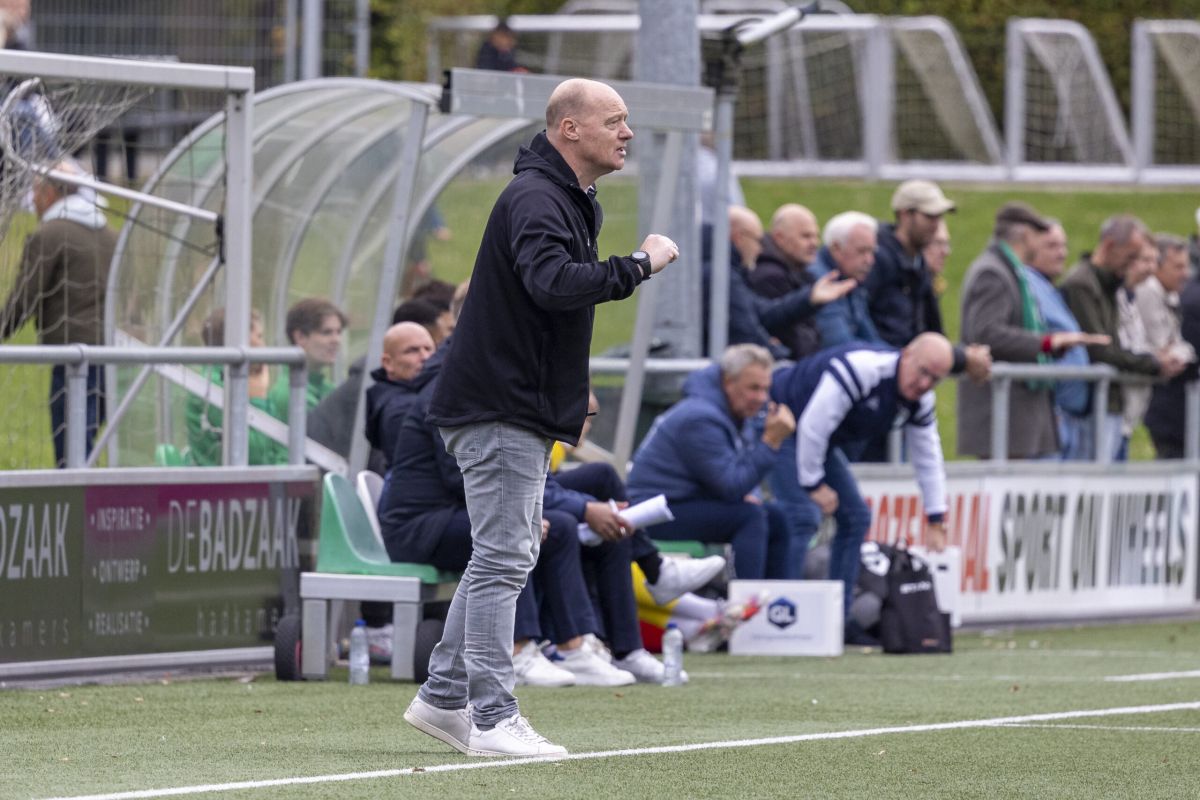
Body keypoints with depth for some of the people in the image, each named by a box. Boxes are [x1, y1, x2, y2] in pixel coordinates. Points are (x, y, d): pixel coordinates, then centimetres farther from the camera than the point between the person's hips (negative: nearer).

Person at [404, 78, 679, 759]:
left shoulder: (567, 200, 18)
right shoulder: (535, 199, -16)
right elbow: (552, 283, -33)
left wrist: (570, 397, 15)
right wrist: (639, 266, -25)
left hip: (522, 410, 11)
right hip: (500, 409, -11)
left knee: (507, 555, 16)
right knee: (504, 557, -11)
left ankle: (444, 696, 21)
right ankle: (494, 721, -11)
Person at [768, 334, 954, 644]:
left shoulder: (920, 403, -5)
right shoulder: (860, 369, -34)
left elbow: (928, 459, 6)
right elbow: (813, 427, -33)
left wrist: (935, 521, 6)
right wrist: (814, 484, -23)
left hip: (821, 442, 9)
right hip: (783, 428, -9)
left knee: (856, 517, 5)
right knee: (804, 516, -22)